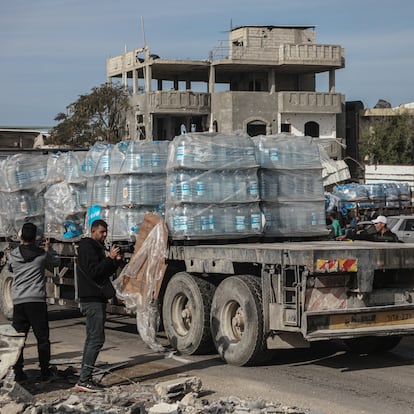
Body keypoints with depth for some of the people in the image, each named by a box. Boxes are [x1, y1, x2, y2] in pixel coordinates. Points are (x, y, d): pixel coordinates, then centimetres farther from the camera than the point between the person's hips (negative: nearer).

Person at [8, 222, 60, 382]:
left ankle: (18, 372, 6)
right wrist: (48, 249, 35)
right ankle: (45, 371, 8)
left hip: (18, 301, 2)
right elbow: (56, 261, 18)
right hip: (37, 300, -2)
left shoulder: (13, 254, 3)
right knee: (42, 337, 5)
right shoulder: (42, 254, -1)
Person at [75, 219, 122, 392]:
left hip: (96, 299, 11)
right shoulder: (87, 248, -10)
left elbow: (105, 272, 20)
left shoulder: (97, 248, 21)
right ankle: (84, 380, -14)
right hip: (92, 299, -11)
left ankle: (85, 378, 14)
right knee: (96, 338, -13)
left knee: (92, 339, 11)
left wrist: (115, 260, 5)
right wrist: (110, 258, -20)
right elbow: (94, 271, -21)